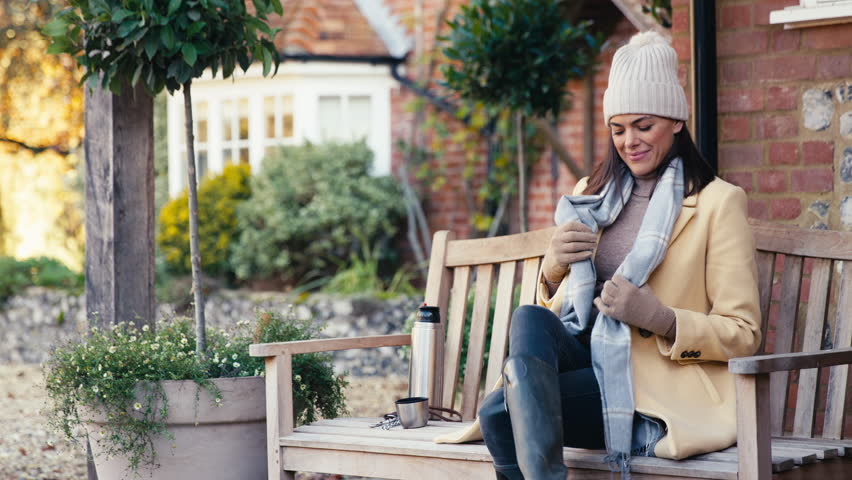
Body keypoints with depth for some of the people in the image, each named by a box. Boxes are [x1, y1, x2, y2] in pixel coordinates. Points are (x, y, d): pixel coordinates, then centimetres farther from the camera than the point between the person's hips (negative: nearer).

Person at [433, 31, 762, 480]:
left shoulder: (718, 203, -1)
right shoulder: (592, 195, 17)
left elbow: (743, 334, -3)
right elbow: (558, 311, 16)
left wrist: (659, 318, -20)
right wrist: (552, 271, -7)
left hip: (662, 393, -6)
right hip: (590, 362, 6)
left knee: (502, 410, -30)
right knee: (529, 321, -29)